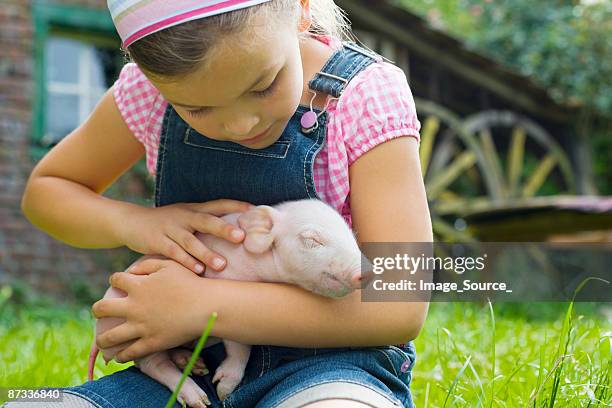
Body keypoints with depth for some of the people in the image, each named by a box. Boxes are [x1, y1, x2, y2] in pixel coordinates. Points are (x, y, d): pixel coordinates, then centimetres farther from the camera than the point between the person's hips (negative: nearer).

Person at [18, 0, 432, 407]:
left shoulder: (368, 94, -13)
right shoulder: (147, 89, -3)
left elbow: (400, 307, -18)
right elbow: (44, 189, 12)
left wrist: (202, 307, -21)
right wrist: (133, 222, -10)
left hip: (328, 361, -3)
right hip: (193, 366, 4)